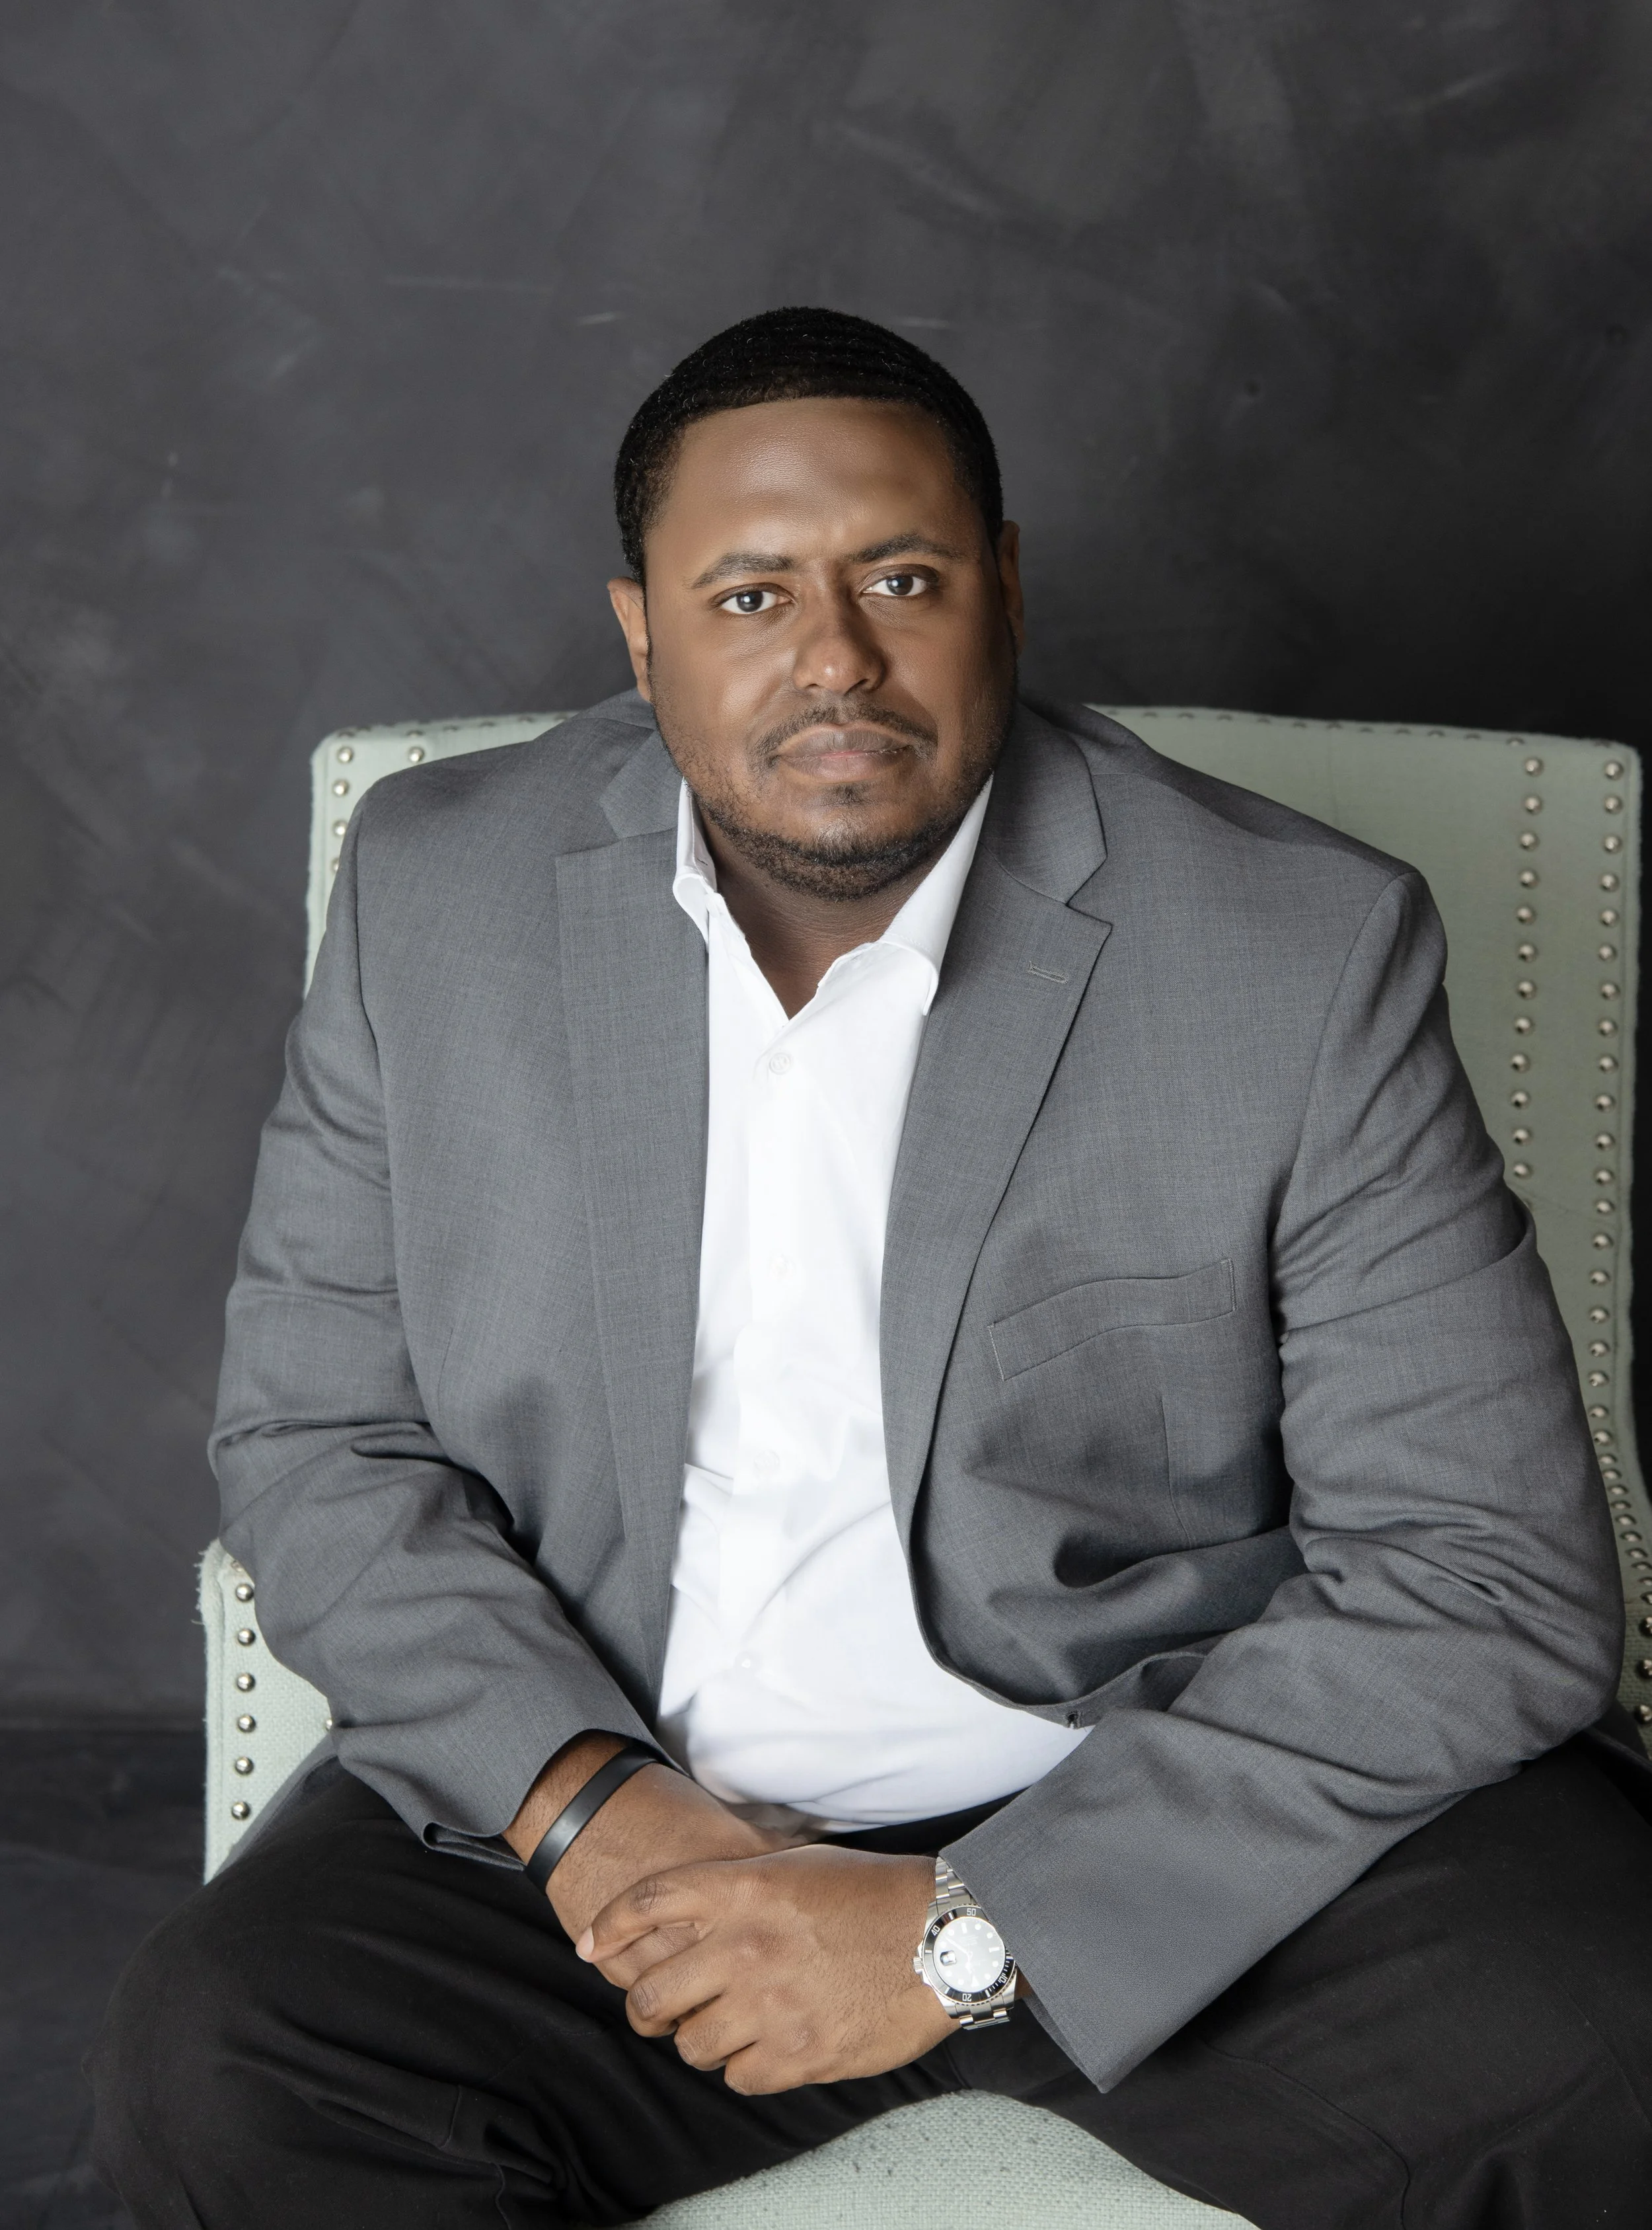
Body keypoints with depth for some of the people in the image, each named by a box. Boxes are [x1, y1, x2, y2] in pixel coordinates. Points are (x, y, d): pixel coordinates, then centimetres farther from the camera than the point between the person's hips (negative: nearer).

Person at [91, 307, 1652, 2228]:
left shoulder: (1306, 950, -10)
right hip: (616, 1792, 2)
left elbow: (1485, 1583, -12)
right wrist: (587, 1803, -14)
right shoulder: (439, 891, -1)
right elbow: (311, 1435, 3)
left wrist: (967, 1929, -18)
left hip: (1170, 1808, -1)